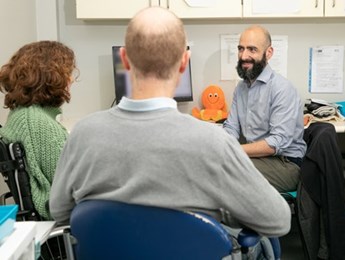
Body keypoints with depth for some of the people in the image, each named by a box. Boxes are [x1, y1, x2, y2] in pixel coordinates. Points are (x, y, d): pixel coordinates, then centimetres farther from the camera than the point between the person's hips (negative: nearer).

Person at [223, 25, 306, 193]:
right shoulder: (241, 87, 10)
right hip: (256, 156, 7)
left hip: (285, 164, -7)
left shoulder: (282, 89, -15)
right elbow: (231, 127, 7)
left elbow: (278, 143, -22)